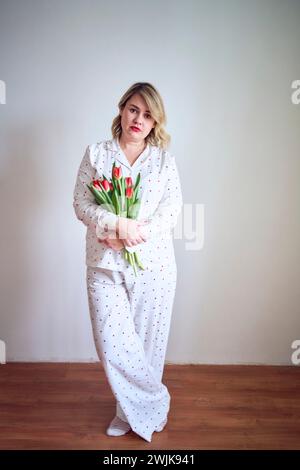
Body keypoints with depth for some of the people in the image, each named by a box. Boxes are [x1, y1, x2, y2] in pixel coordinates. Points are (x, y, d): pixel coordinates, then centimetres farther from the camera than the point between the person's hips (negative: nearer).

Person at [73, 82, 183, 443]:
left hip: (153, 263, 0)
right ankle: (155, 404, 27)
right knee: (113, 345, -1)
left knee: (146, 342, 8)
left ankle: (135, 411, 36)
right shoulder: (96, 153, 7)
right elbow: (81, 204, -1)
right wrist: (117, 224, -18)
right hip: (105, 265, 0)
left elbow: (172, 211, -2)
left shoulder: (165, 160, 8)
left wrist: (135, 234, -16)